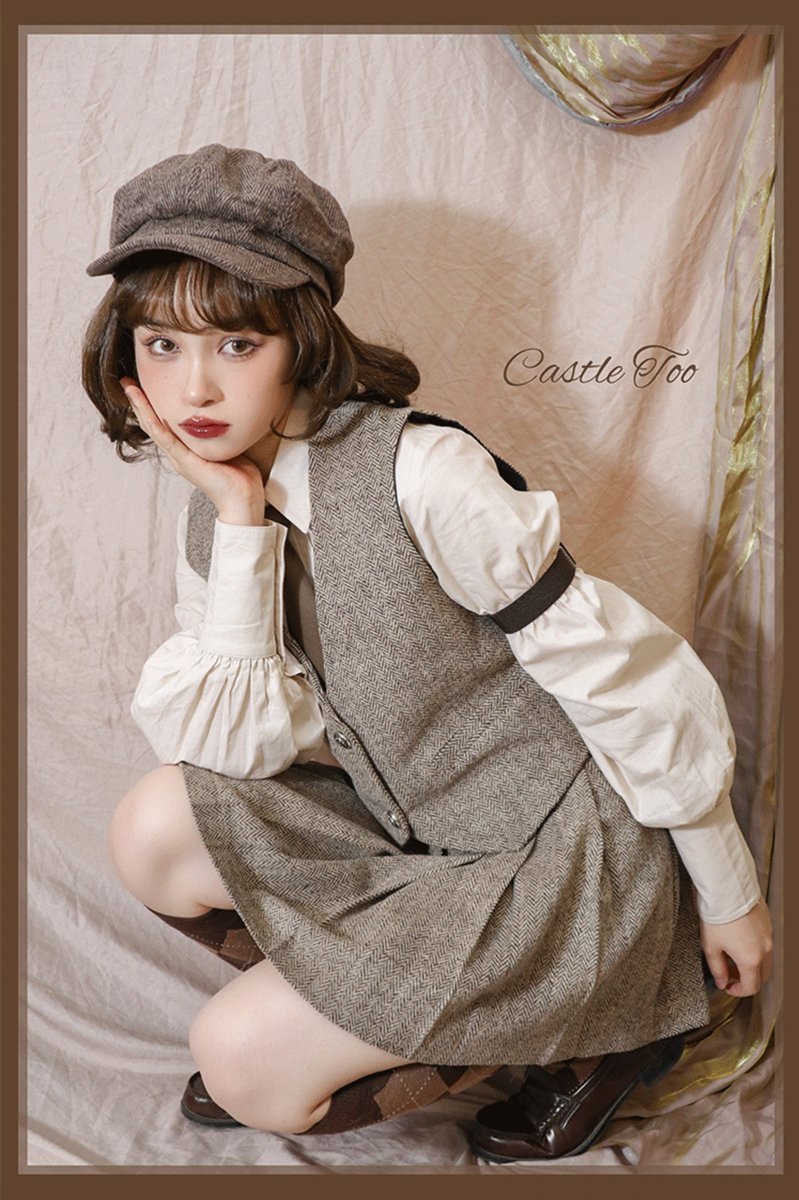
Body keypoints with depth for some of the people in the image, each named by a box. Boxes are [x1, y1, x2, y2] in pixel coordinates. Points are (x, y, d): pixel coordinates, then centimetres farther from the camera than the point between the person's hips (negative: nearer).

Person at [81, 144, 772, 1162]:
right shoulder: (219, 508, -1)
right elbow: (240, 743, -12)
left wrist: (730, 897, -8)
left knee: (247, 1064, -11)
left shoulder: (422, 475, -26)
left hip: (568, 847, -6)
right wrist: (239, 520, -20)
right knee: (153, 833, -6)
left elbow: (632, 681, -19)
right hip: (413, 820, 7)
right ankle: (355, 1015, 11)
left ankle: (592, 1030, 6)